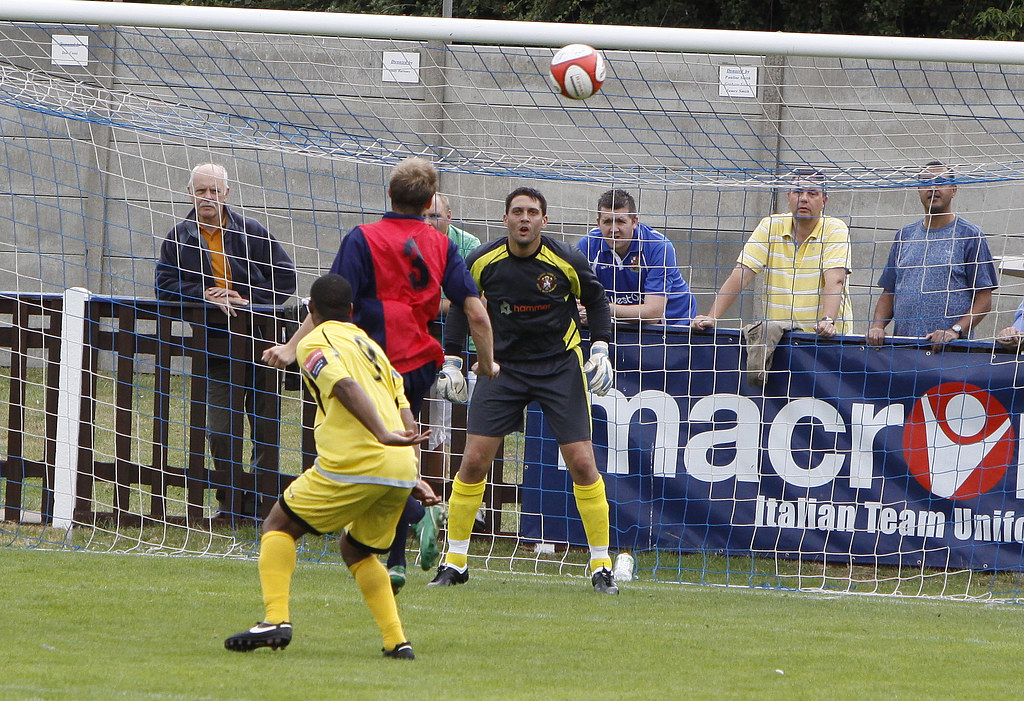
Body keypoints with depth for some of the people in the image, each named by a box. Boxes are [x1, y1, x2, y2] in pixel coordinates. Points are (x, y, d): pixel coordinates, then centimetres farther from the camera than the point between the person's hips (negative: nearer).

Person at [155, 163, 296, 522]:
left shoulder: (251, 232, 4)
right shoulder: (179, 238, 8)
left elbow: (285, 277, 4)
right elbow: (165, 284, 1)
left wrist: (249, 300, -9)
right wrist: (205, 295, -15)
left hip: (260, 341, 0)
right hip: (216, 345, 1)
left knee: (265, 426, 1)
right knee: (220, 432, -2)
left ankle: (261, 502, 9)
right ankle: (231, 502, 10)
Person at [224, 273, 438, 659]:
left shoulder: (315, 343, 5)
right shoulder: (370, 345, 27)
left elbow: (346, 387, -15)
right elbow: (404, 412, 22)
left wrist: (383, 435, -26)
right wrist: (413, 478, 22)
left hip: (354, 465, -6)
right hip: (401, 470, 6)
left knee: (279, 525, 12)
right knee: (357, 551, 25)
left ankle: (276, 618, -6)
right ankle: (396, 641, 10)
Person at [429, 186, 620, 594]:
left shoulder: (567, 262, -12)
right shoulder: (482, 262, -9)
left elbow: (595, 300, 6)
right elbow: (460, 306, 8)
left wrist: (600, 347, -5)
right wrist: (450, 359, 2)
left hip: (560, 365, -1)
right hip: (502, 365, 1)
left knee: (582, 463, -7)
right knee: (473, 461, -5)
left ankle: (601, 565, 3)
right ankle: (455, 561, 7)